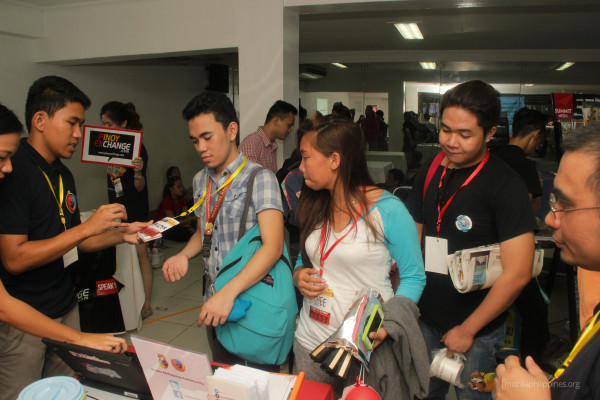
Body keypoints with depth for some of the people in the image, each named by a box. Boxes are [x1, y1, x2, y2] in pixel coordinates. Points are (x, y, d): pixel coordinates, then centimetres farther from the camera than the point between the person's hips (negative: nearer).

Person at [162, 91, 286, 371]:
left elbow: (273, 246, -26)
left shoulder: (259, 178, -15)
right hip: (215, 302, 6)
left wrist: (229, 292, -34)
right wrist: (184, 255, -1)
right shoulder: (200, 181, 8)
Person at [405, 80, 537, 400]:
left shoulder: (505, 185, -17)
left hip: (477, 331, -4)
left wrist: (467, 330, -13)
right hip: (426, 320, 5)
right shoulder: (430, 173, 0)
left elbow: (517, 273, -19)